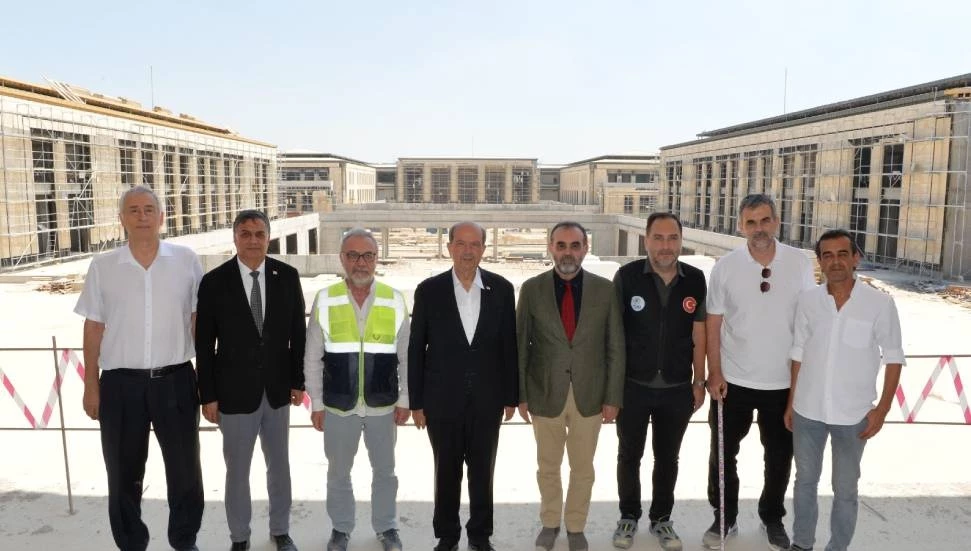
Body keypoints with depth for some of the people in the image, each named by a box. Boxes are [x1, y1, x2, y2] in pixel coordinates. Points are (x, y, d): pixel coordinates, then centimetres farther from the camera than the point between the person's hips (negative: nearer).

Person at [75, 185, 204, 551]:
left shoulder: (186, 261, -1)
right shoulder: (102, 266, 1)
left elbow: (199, 320, 3)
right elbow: (93, 328, 4)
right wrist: (90, 386, 3)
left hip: (176, 380, 0)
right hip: (120, 384, 1)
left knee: (185, 469, 11)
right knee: (124, 473, 14)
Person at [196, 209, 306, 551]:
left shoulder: (287, 276, -4)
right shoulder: (214, 282, -9)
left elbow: (297, 333, 2)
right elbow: (204, 345, -6)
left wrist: (299, 381, 1)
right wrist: (208, 396, -6)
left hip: (278, 389, 2)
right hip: (235, 391, -2)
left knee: (280, 465, 16)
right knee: (237, 469, 12)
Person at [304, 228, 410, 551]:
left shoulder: (395, 301, -7)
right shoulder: (325, 300, -8)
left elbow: (406, 356, -1)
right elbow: (312, 358, -1)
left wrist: (404, 400, -1)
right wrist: (316, 403, -1)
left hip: (383, 405, 0)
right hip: (338, 406, 0)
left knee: (384, 470, 17)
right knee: (338, 472, 18)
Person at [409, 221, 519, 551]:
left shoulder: (501, 289, -2)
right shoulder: (429, 290, -5)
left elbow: (509, 346, 2)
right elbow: (416, 349, -2)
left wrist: (511, 396, 3)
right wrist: (416, 401, -2)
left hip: (487, 400, 1)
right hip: (443, 400, -1)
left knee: (482, 470, 13)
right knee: (447, 471, 12)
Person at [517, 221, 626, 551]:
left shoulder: (604, 289, -5)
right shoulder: (532, 289, -5)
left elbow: (615, 347, -2)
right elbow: (521, 346, -2)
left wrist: (613, 397, -4)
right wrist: (521, 394, -3)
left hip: (589, 395, 0)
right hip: (545, 394, 0)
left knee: (583, 468, 15)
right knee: (548, 466, 17)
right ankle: (550, 523, 39)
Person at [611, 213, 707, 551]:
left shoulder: (696, 280, -5)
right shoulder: (627, 276, -12)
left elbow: (698, 334, 4)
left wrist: (699, 381, 5)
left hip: (677, 389, 2)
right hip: (632, 386, -1)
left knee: (667, 457, 17)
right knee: (629, 455, 15)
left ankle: (661, 518, 36)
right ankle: (629, 516, 35)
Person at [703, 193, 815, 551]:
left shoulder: (800, 264, -5)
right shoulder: (725, 267, -8)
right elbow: (713, 324, -4)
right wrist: (714, 373, -9)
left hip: (784, 381, 1)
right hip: (733, 380, -1)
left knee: (780, 456, 15)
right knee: (723, 454, 10)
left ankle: (773, 518, 37)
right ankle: (725, 518, 30)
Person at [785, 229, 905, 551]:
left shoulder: (880, 303, -10)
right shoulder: (808, 301, -3)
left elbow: (894, 357, -3)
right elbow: (798, 354, 5)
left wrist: (882, 408, -7)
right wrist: (791, 402, 7)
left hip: (853, 415, -2)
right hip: (807, 411, 3)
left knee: (845, 490, 11)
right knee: (805, 480, 18)